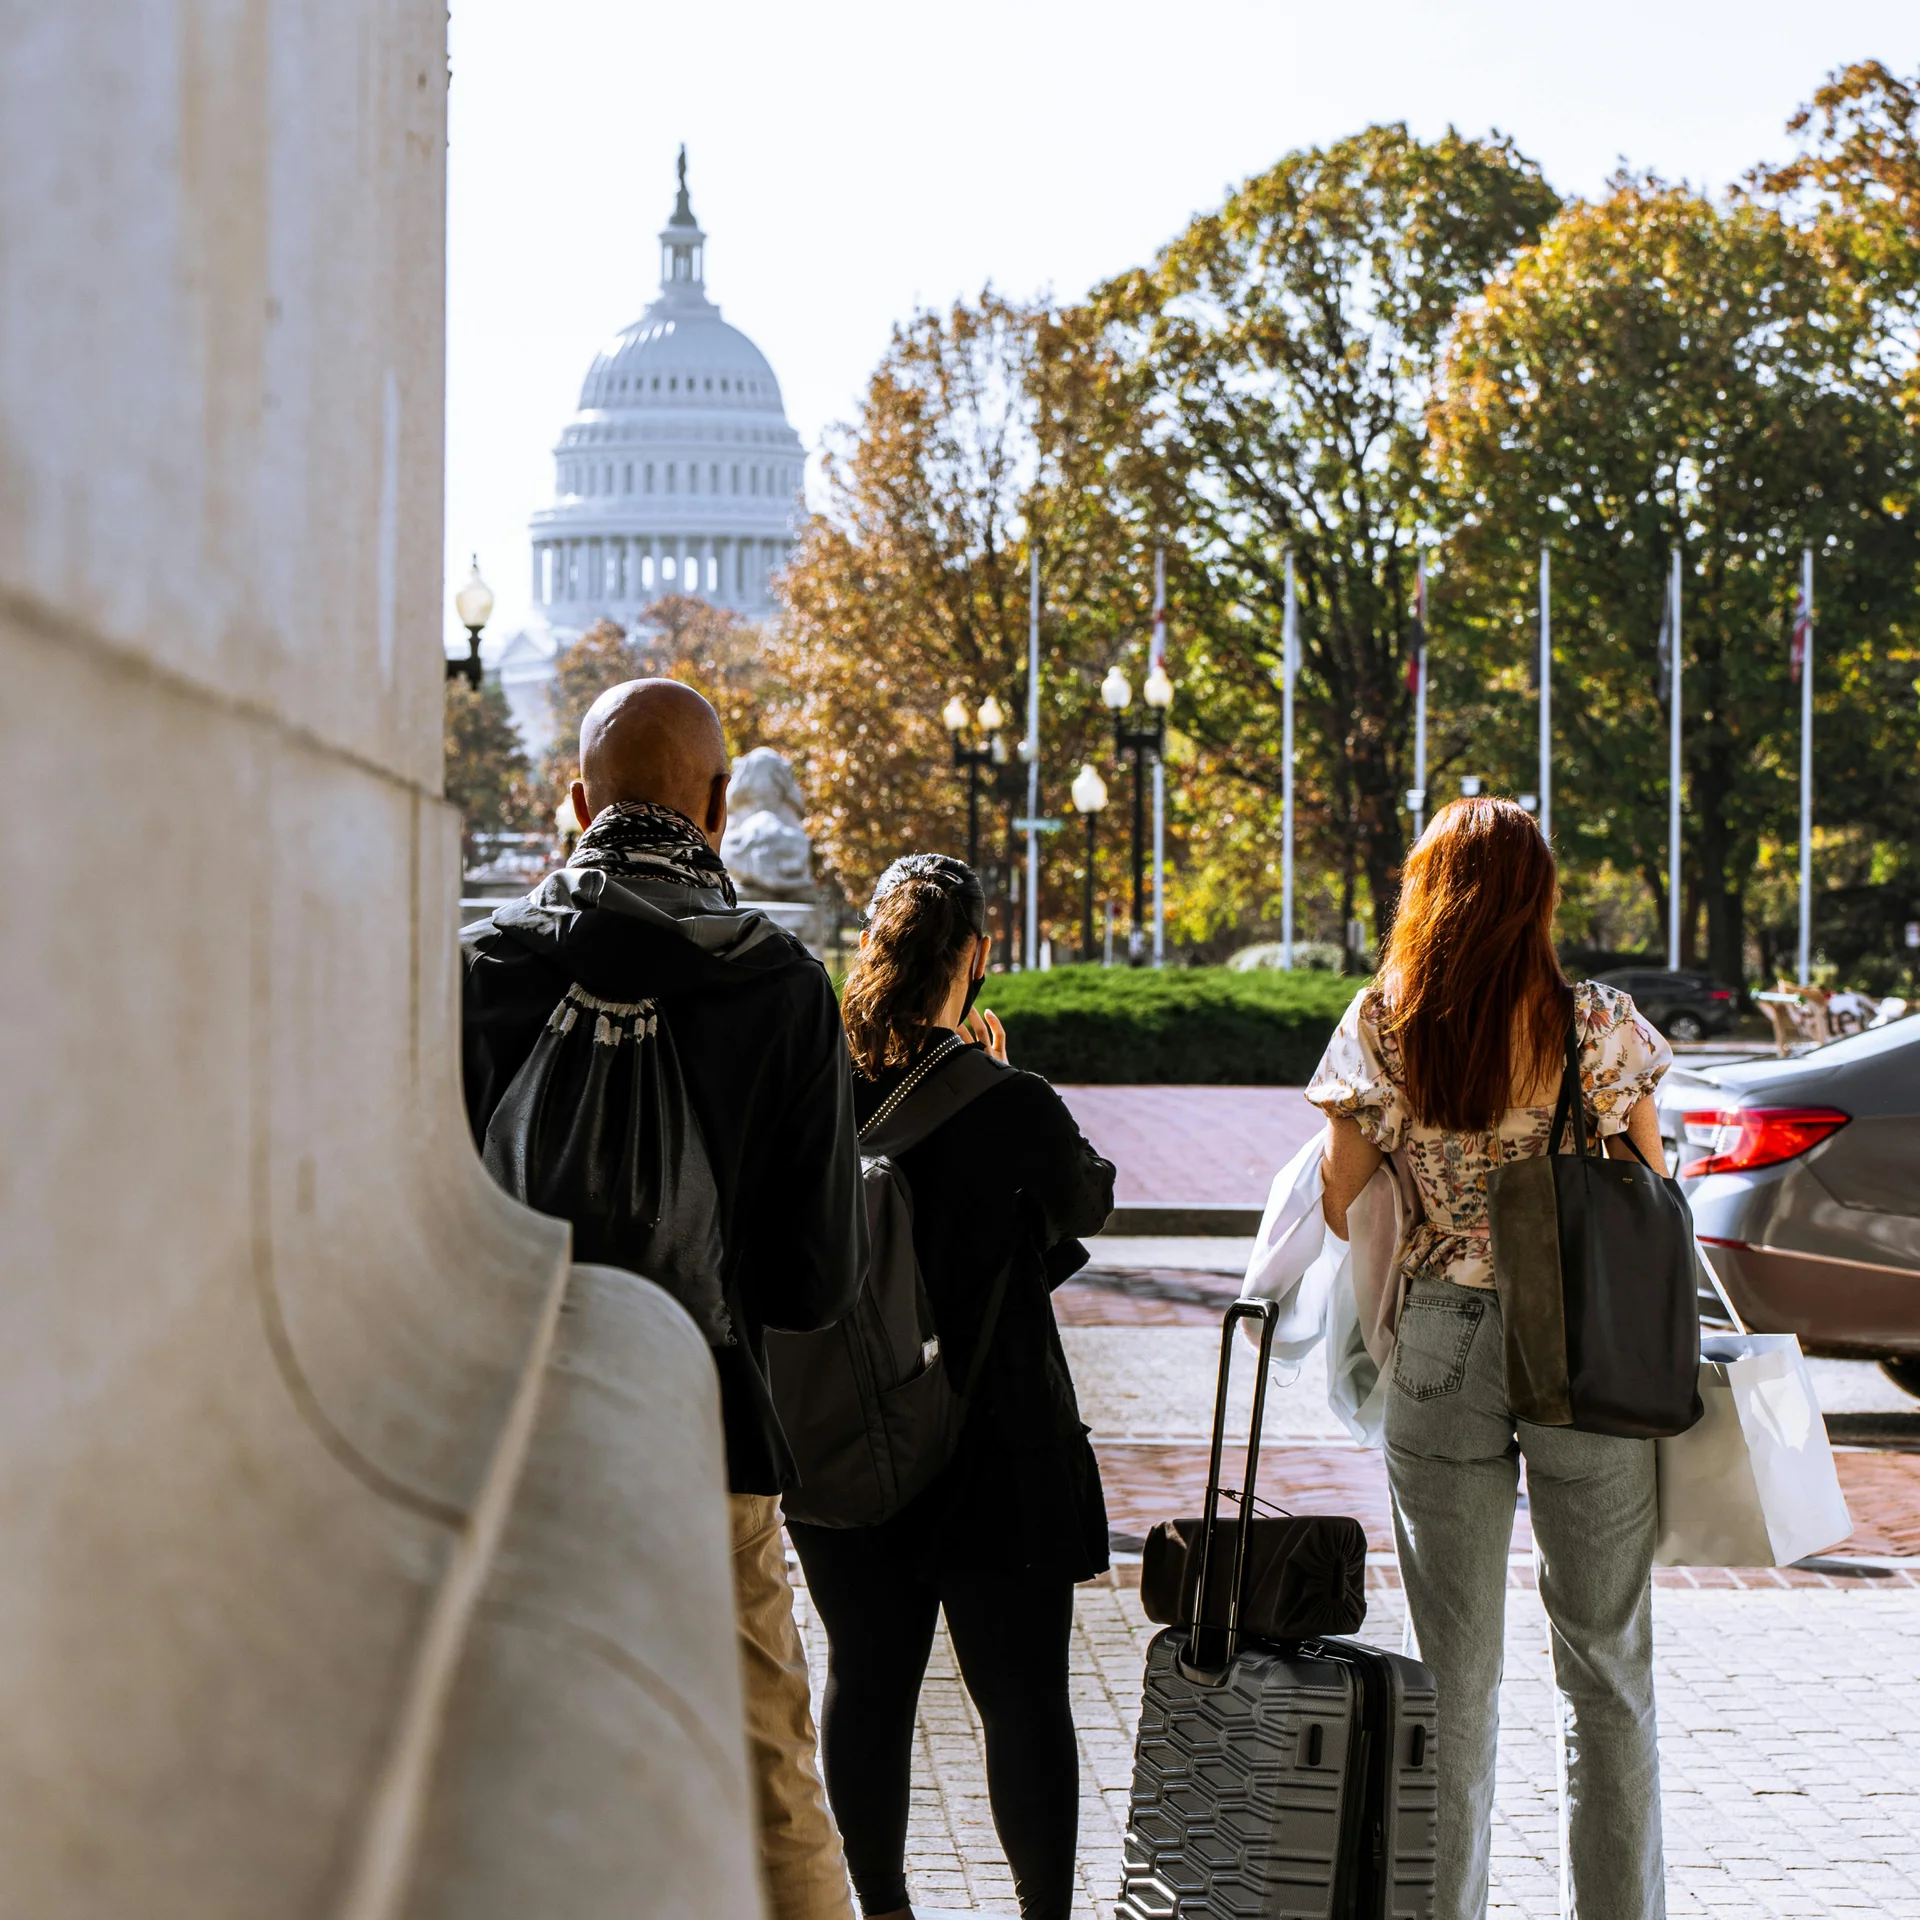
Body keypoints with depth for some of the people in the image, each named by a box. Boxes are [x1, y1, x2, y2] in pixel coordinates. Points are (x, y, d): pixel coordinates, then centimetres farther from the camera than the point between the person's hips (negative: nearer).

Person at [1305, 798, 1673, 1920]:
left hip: (1441, 1351, 1)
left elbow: (1341, 1206, 2)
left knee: (1455, 1673, 11)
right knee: (1608, 1669, 9)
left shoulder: (1381, 1030, -5)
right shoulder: (1600, 1028, -7)